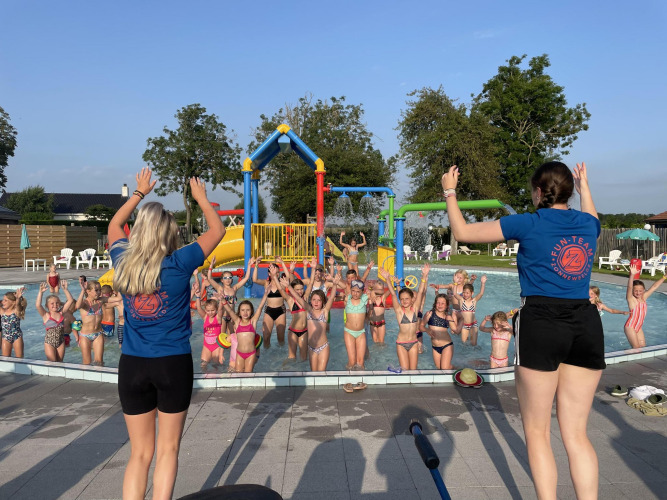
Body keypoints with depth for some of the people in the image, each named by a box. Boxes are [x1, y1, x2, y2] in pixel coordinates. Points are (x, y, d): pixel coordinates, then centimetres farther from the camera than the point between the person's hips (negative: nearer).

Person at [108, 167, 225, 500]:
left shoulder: (123, 262, -1)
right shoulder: (178, 263, -12)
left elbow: (114, 226, 21)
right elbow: (217, 230, 1)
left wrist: (139, 193, 28)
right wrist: (201, 197, 14)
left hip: (131, 365, 4)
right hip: (173, 364, -3)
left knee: (140, 452, 16)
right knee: (168, 449, 11)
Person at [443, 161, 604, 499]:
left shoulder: (528, 224, -5)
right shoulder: (588, 223, 9)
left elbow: (462, 232, 0)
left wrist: (450, 192, 14)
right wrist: (585, 187, 50)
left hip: (541, 323, -5)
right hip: (586, 325, 5)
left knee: (537, 433, 9)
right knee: (576, 433, 13)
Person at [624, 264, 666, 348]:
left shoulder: (643, 297, 4)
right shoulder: (631, 299, -14)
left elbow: (654, 287, 11)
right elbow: (629, 287, -31)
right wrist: (632, 275, -46)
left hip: (639, 327, 7)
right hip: (630, 327, -7)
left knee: (643, 347, 8)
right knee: (636, 348, -8)